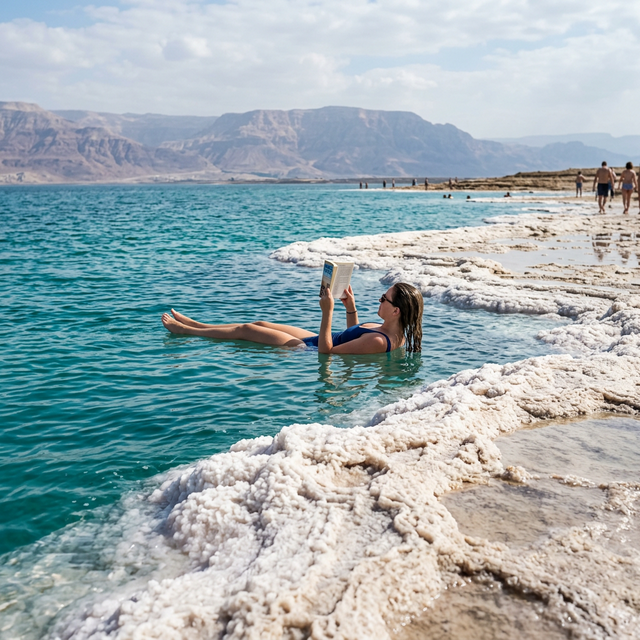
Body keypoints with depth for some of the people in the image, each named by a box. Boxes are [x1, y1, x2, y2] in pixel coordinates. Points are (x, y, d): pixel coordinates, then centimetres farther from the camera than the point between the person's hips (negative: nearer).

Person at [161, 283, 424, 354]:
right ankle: (195, 325, 35)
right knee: (259, 324, 17)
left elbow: (326, 350, -31)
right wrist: (351, 308, 3)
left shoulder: (379, 342, -33)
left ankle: (185, 331, 24)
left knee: (245, 330, 3)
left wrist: (328, 312, -34)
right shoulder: (391, 331, -5)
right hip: (316, 341, 9)